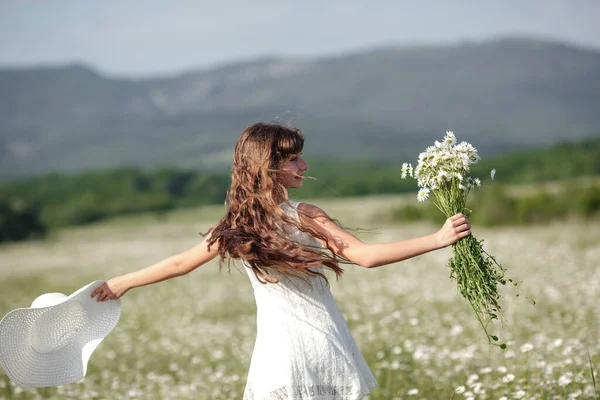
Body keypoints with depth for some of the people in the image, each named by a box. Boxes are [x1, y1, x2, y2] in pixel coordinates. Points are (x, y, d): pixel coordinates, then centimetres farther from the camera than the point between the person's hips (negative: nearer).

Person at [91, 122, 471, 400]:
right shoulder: (304, 215, -12)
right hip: (324, 346, -3)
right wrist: (437, 239, -18)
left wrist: (122, 282, 25)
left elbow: (179, 264, 11)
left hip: (280, 354, 3)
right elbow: (367, 256, -18)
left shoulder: (234, 227, 0)